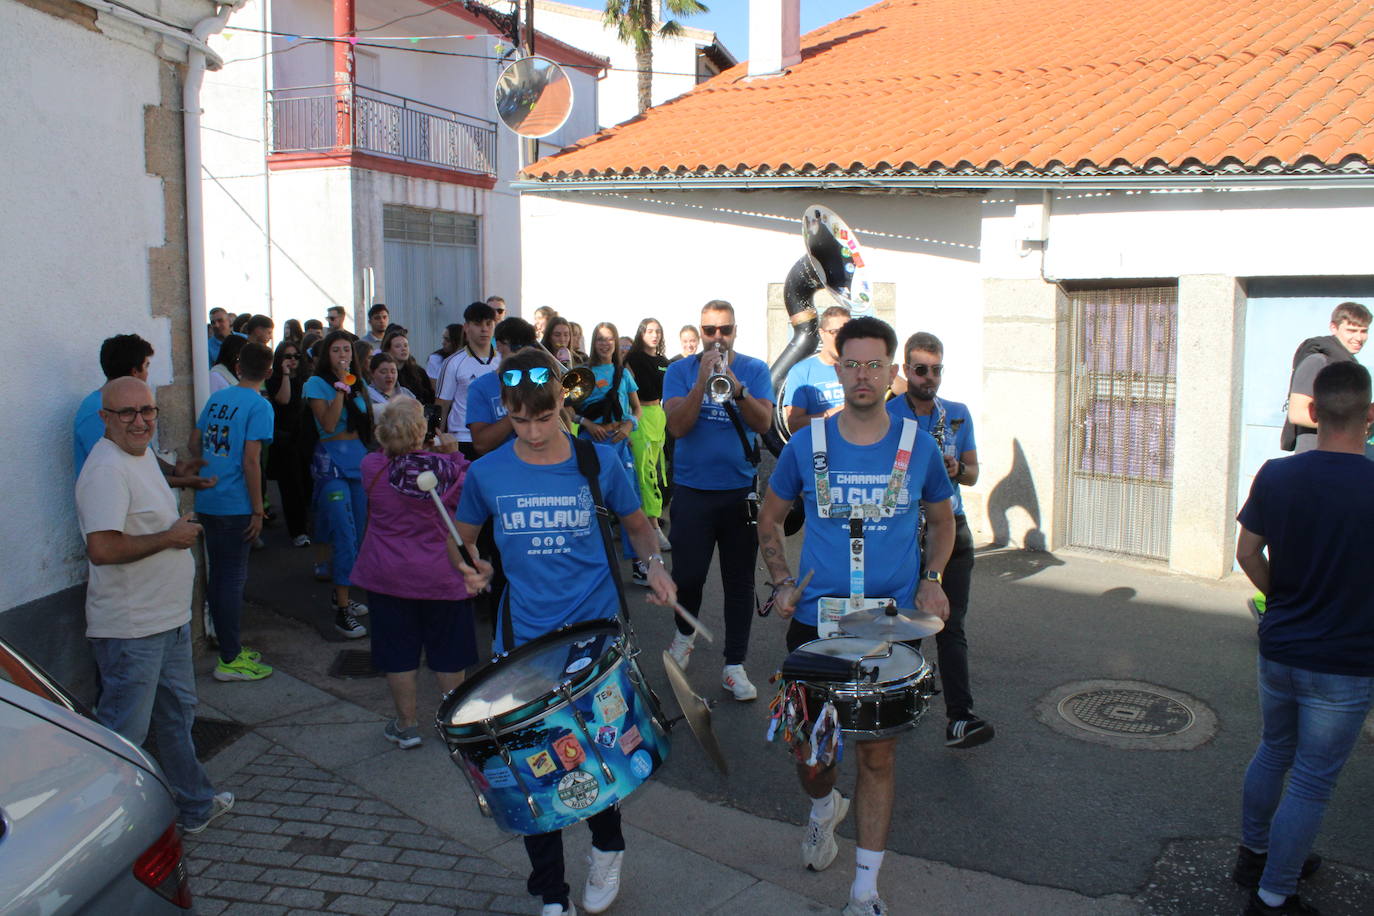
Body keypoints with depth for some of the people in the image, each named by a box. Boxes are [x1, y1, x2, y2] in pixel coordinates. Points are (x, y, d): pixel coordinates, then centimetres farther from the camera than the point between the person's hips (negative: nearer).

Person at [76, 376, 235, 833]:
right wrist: (170, 537, -21)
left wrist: (180, 528, 10)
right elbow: (102, 548, -32)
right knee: (124, 732, 0)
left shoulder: (143, 454, 10)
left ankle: (195, 804, 39)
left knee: (178, 713, 23)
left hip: (170, 617, 10)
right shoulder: (107, 470, -22)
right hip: (131, 628, -10)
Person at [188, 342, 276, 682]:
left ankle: (229, 647, 25)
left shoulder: (216, 398, 11)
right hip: (235, 505, -7)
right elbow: (250, 460, -16)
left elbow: (194, 444, 16)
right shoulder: (259, 406, -11)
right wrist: (258, 510, -12)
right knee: (233, 578, -2)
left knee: (218, 575, 14)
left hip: (207, 501, 7)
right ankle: (230, 660, 4)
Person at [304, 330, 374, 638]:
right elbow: (328, 424, -17)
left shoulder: (357, 383, 14)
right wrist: (341, 386, -16)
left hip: (359, 459, 7)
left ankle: (341, 596, 22)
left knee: (356, 533, 9)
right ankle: (342, 610, -12)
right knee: (345, 535, -13)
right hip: (332, 462, -7)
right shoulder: (317, 383, -4)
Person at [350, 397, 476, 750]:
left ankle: (406, 726, 19)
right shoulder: (448, 467, -14)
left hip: (389, 576, 0)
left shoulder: (372, 467, -14)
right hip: (443, 576, 0)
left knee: (399, 653, 11)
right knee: (448, 653, 14)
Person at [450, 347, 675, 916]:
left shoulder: (599, 462, -5)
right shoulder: (486, 474, -4)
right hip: (525, 640, 1)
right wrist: (470, 569, -11)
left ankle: (607, 850, 42)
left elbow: (637, 525, 10)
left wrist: (653, 564, -10)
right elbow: (461, 539, 11)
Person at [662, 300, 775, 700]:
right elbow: (677, 426, -10)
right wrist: (702, 381, -20)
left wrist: (735, 386, -25)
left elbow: (763, 423, -11)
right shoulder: (681, 371, 2)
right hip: (692, 490, 0)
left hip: (740, 490, 0)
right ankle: (685, 632, 34)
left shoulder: (755, 370, 3)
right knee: (687, 574, 3)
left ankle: (735, 665, 13)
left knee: (740, 581, 3)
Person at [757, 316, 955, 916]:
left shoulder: (919, 448, -1)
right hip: (815, 621, 1)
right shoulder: (806, 445, -3)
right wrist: (782, 583, -3)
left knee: (877, 754, 5)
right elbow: (769, 519, 10)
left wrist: (931, 579, -2)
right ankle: (824, 807, 45)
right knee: (808, 751, 8)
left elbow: (942, 521, 14)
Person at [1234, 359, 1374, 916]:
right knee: (1312, 781, 8)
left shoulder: (1275, 476, -7)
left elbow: (1247, 553, 3)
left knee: (1273, 753, 25)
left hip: (1279, 649, 4)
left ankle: (1253, 853, 41)